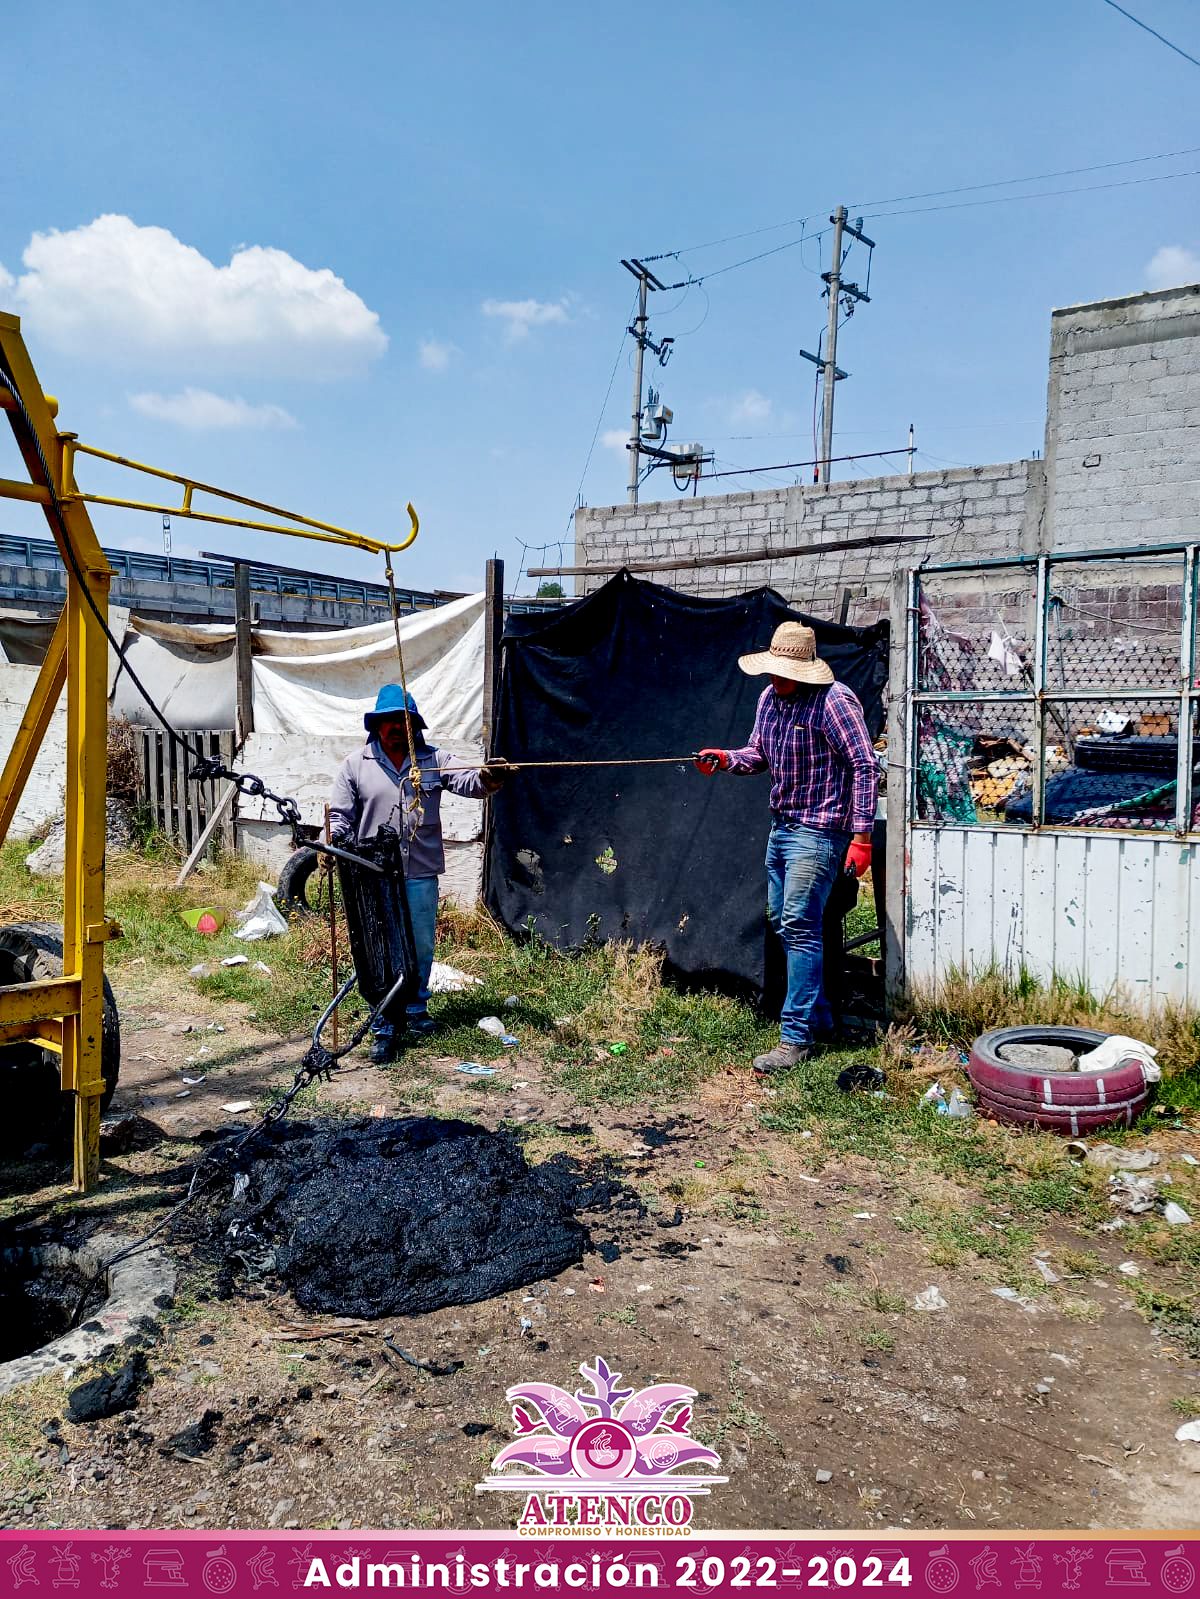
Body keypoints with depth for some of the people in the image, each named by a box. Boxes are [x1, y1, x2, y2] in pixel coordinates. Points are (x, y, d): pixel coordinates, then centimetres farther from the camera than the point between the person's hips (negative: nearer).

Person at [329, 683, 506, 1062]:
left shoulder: (433, 760, 4)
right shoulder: (356, 765, 4)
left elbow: (467, 781, -12)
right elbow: (339, 814, 5)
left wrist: (486, 777, -35)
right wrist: (333, 841, -15)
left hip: (421, 876, 2)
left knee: (421, 948, 15)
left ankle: (417, 1009, 37)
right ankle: (384, 1029, 11)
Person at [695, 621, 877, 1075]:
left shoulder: (834, 701, -17)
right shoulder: (769, 698, 7)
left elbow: (865, 766, -18)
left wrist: (861, 835, -22)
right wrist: (725, 759, -3)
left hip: (818, 831, -9)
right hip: (781, 826, 9)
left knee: (799, 926, -11)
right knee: (782, 921, 15)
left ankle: (796, 1037, -5)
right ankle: (815, 1008, 31)